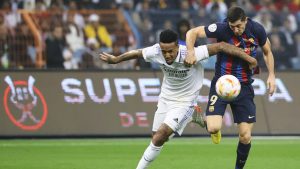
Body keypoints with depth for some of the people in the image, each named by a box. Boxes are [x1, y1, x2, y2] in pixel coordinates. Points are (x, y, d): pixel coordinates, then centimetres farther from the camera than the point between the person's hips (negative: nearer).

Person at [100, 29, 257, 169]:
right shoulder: (155, 52, -18)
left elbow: (220, 46, -25)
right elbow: (136, 53, 3)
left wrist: (247, 57, -25)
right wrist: (115, 59, 18)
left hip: (184, 103, -5)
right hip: (165, 99, 5)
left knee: (160, 135, -16)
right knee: (157, 138, 8)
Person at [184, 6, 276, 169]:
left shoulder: (257, 30, -8)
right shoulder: (222, 29, -18)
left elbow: (267, 52, 11)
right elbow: (192, 32, -12)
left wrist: (271, 75, 0)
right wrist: (191, 52, -29)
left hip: (244, 87, 2)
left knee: (245, 137, -2)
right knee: (214, 128, -20)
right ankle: (210, 123, 20)